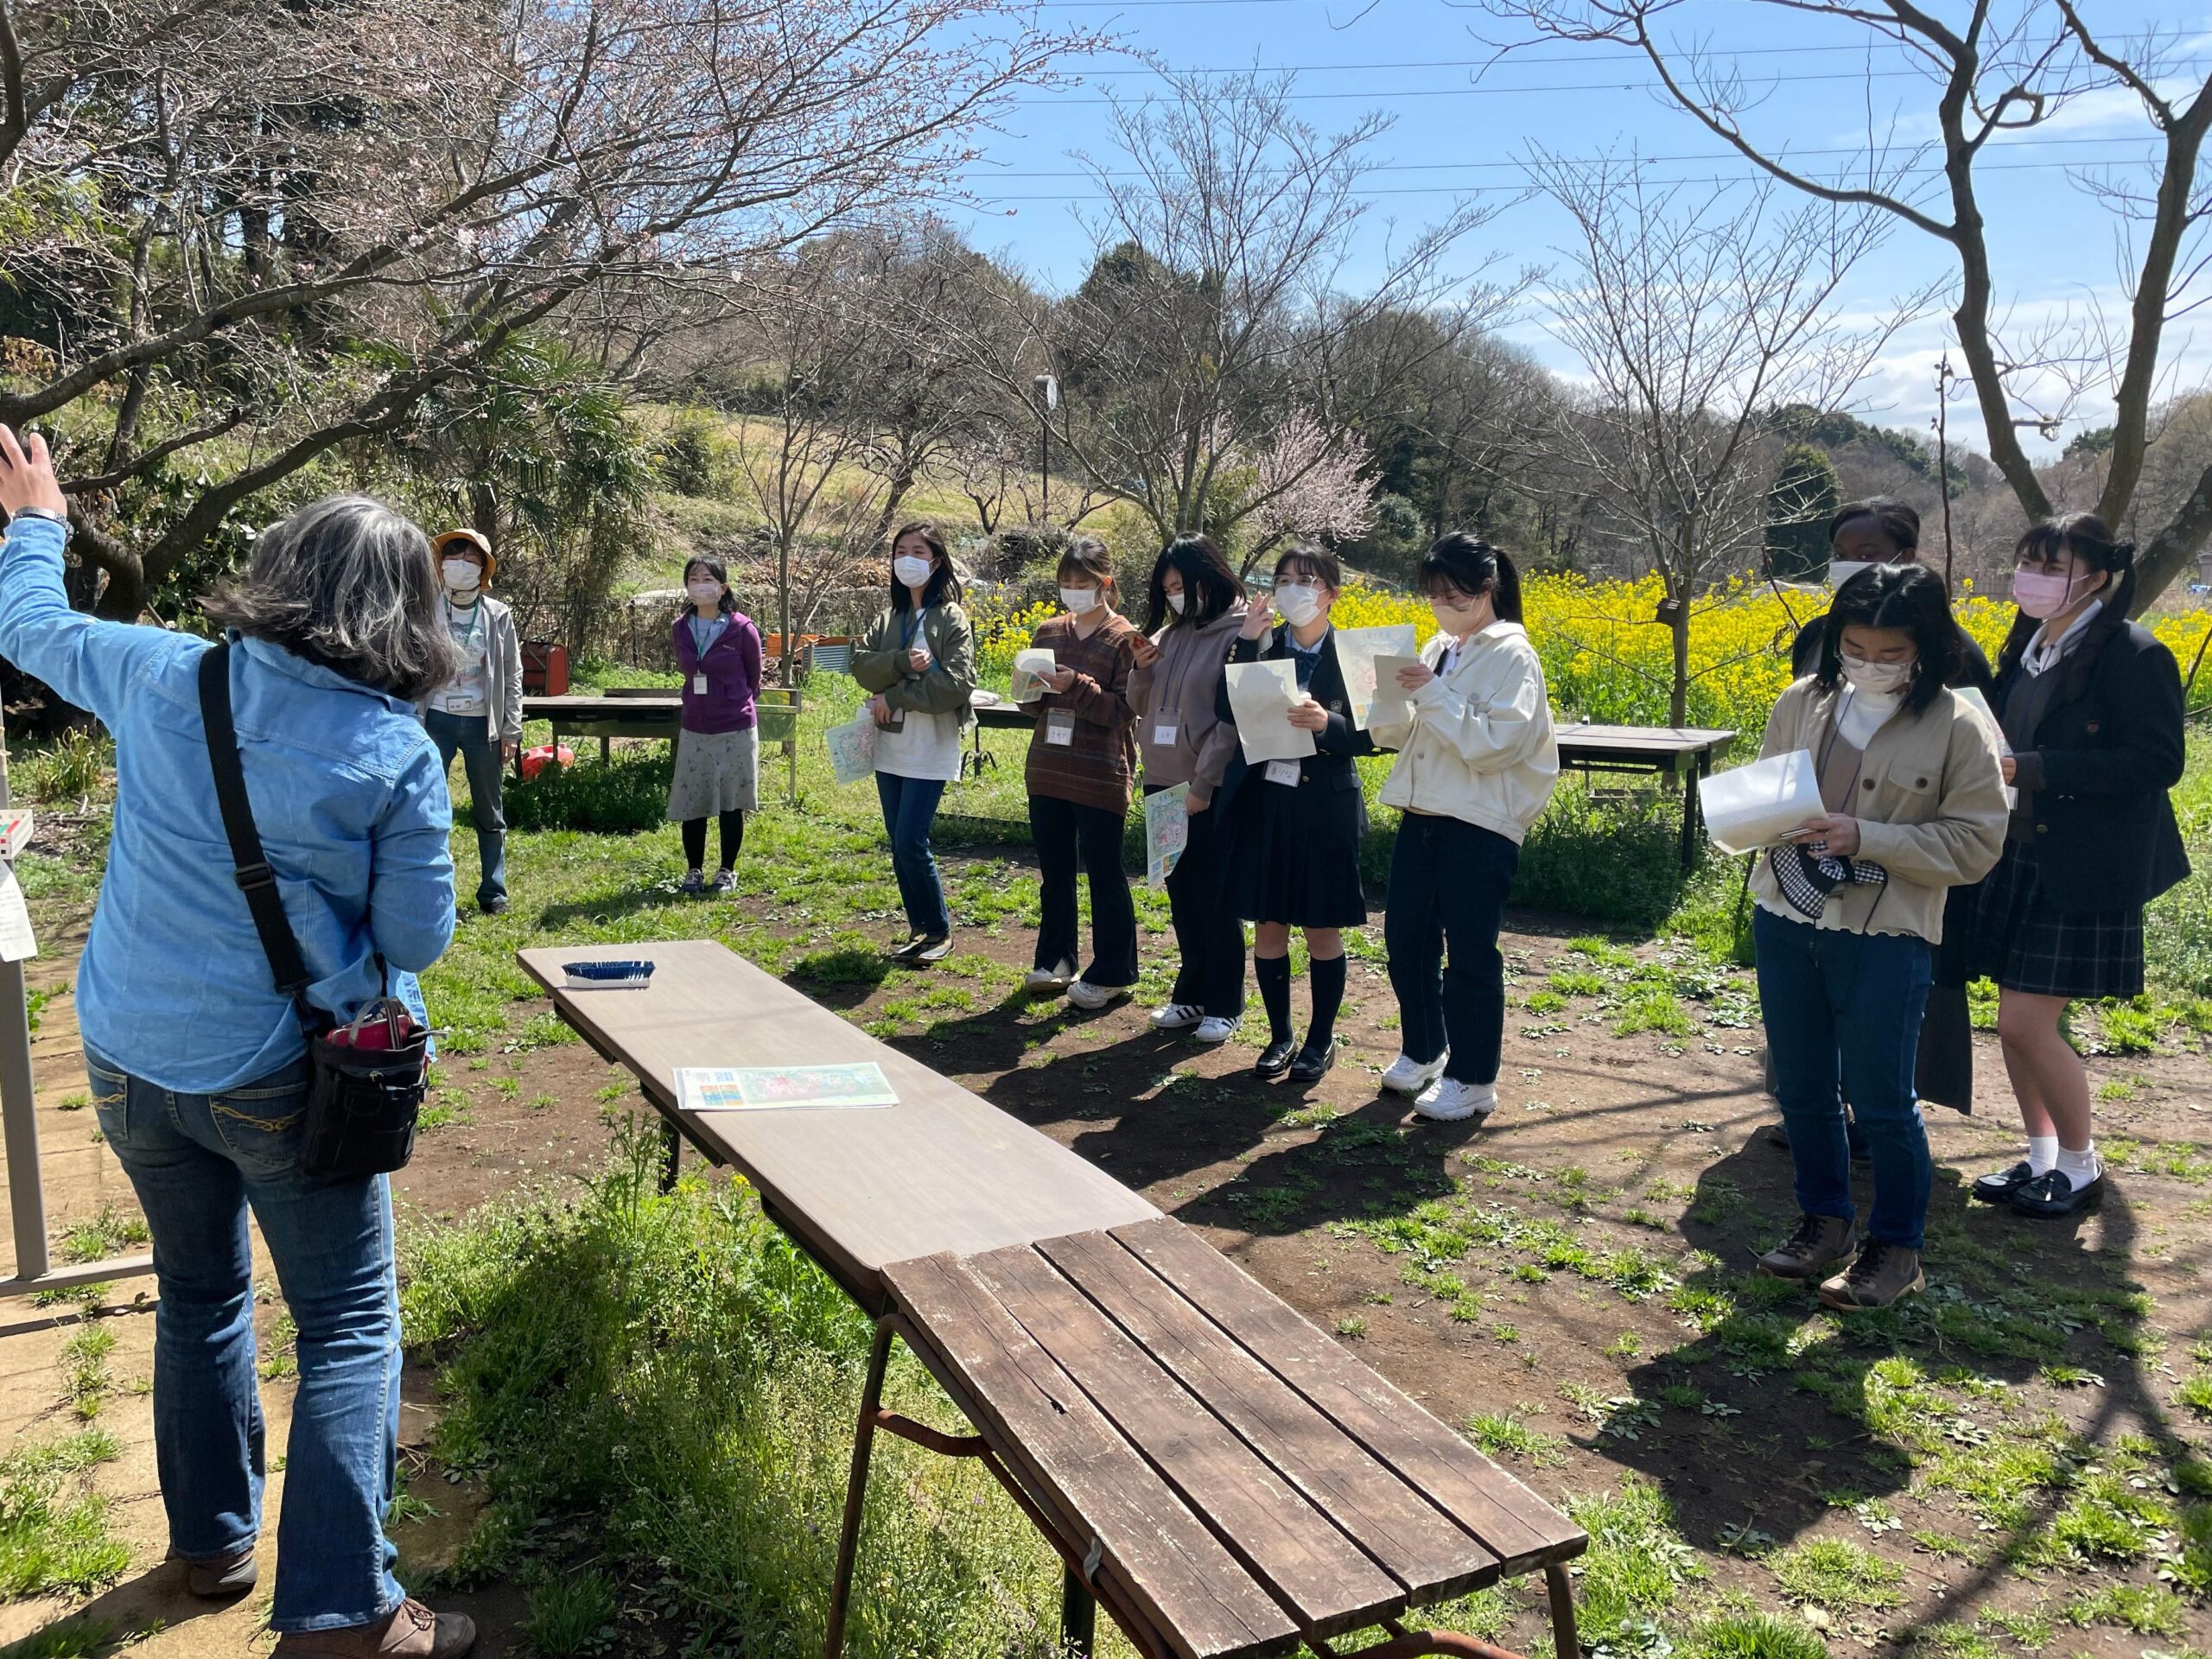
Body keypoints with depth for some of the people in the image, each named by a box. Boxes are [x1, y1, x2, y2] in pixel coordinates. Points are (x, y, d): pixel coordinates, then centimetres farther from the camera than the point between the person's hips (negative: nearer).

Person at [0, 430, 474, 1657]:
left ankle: (212, 1542, 39)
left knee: (198, 1295, 24)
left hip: (131, 1059, 5)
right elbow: (418, 939, -10)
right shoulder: (397, 754, -17)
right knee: (349, 1328, 7)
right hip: (283, 1074, -4)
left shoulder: (163, 679, -7)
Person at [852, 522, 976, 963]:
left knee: (911, 844, -10)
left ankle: (940, 931, 7)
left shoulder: (951, 618, -5)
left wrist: (893, 697, -13)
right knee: (898, 844, 10)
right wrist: (904, 662, -19)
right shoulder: (888, 618, 13)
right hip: (890, 748, 6)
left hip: (930, 751, -6)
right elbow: (861, 665, -1)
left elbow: (956, 684, -16)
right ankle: (919, 929, 22)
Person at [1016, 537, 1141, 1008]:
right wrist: (1032, 690, -8)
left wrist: (1077, 686, -23)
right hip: (1047, 773, 6)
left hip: (1100, 778, -6)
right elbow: (1030, 704, 14)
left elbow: (1123, 711, -13)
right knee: (1054, 872, 15)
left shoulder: (1124, 639, -7)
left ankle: (1112, 974, 12)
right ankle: (1056, 960, 28)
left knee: (1105, 876, 3)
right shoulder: (1049, 632, 9)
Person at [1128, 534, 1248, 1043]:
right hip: (1163, 784, 7)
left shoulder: (1236, 636, -11)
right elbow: (1143, 707, 15)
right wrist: (1141, 669, -4)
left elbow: (1234, 721, -15)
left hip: (1211, 791, -7)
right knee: (1182, 896, 14)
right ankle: (1191, 994, 26)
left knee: (1215, 898, 3)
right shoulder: (1167, 634, 10)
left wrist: (1203, 784, -18)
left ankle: (1224, 1004, 15)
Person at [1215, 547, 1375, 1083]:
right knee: (1268, 925, 9)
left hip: (1325, 807, -2)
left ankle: (1321, 1040, 23)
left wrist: (1327, 724, -25)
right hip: (1263, 801, 3)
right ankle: (1280, 1034, 25)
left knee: (1322, 929, 7)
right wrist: (1246, 641, -14)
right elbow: (1227, 711, -10)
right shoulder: (1260, 645, 3)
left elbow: (1367, 737, -6)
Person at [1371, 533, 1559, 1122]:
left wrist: (1435, 695, -22)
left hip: (1480, 825, -7)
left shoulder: (1512, 657, -9)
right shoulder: (1438, 649, 12)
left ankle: (1473, 1079, 14)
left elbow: (1496, 744, -20)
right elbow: (1398, 735, 12)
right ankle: (1423, 1051, 32)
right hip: (1422, 814, 7)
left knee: (1469, 953, 1)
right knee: (1405, 939, 13)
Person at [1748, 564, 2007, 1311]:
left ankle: (1895, 1246, 24)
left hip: (1885, 938, -4)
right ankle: (1824, 1220, 34)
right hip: (1786, 921, 5)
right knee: (1802, 1088, 15)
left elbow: (1975, 846, -10)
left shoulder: (1957, 728, -10)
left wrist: (1865, 838, -20)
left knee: (1880, 1099, 4)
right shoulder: (1803, 703, 2)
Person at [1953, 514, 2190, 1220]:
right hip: (2017, 862, 7)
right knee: (2016, 1022, 11)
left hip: (2082, 871, -7)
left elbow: (2157, 763, -18)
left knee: (2028, 1024, -7)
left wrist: (2027, 768, -23)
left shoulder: (2134, 656, -12)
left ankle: (2080, 1165, 15)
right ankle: (2041, 1157, 28)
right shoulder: (2024, 648, 10)